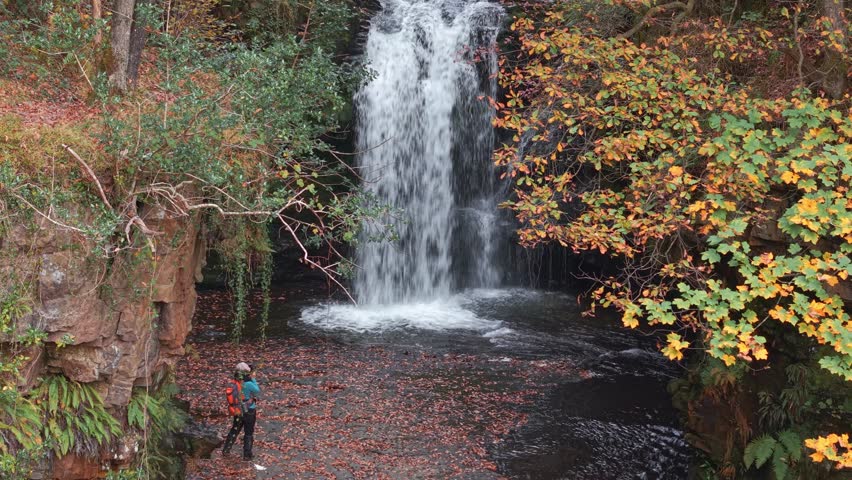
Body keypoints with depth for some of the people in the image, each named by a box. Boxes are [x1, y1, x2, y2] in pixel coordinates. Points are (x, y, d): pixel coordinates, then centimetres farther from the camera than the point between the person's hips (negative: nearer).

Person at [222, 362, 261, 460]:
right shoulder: (249, 384, -27)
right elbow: (257, 392, -10)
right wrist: (253, 379, -7)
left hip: (238, 411, 5)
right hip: (249, 412, -5)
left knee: (234, 430, 22)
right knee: (249, 433, 11)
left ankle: (226, 450, 30)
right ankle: (247, 455, 19)